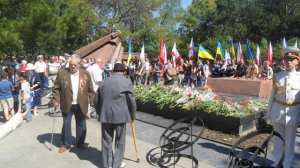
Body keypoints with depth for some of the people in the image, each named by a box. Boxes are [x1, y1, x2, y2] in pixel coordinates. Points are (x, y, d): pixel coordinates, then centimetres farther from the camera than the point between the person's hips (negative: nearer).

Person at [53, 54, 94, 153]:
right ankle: (66, 144, 26)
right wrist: (56, 100, -7)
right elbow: (56, 88, 1)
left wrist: (91, 102, -1)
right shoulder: (62, 73, -2)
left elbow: (90, 90, 3)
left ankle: (80, 143, 29)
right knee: (66, 125, 10)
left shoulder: (85, 74, 1)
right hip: (67, 105, -1)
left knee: (81, 125, 12)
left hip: (81, 105, 1)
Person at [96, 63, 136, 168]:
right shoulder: (127, 82, -4)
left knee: (106, 140, 15)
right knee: (119, 141, 12)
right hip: (120, 115, -3)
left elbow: (99, 99, 12)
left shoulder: (105, 81, 9)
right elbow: (131, 100, -5)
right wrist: (132, 114, 9)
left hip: (105, 115, 4)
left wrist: (100, 113, 24)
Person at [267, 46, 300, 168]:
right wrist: (268, 113, 4)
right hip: (278, 111, 2)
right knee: (277, 139, 15)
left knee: (290, 140, 12)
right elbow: (273, 95, 4)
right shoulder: (277, 76, 0)